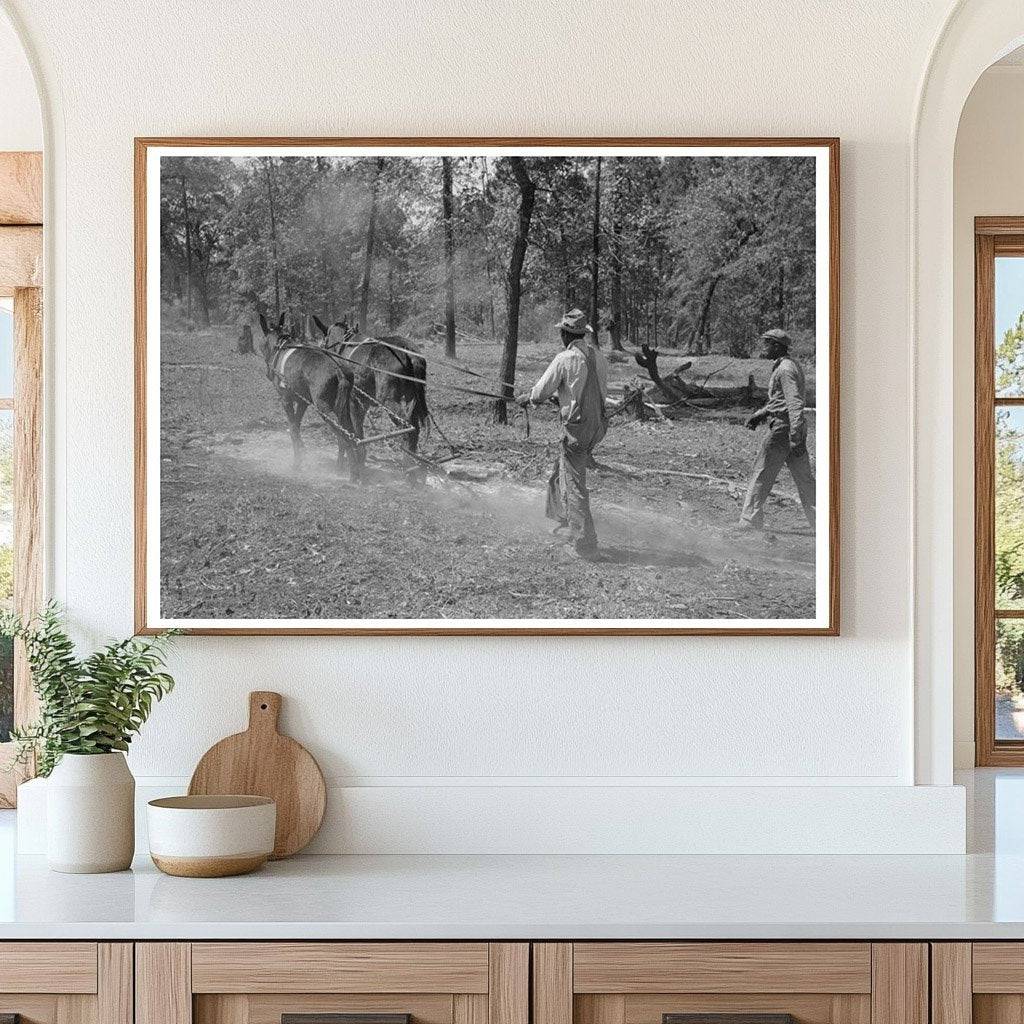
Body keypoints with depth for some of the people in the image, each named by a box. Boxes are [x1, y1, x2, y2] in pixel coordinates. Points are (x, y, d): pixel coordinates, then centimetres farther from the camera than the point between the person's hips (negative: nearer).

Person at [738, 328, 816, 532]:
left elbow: (795, 404, -24)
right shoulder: (793, 365, 17)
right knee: (804, 478, 8)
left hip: (783, 428, -10)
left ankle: (750, 523, 2)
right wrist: (759, 415, 22)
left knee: (761, 475, -2)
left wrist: (796, 438, -29)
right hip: (795, 429, 10)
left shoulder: (785, 369, -15)